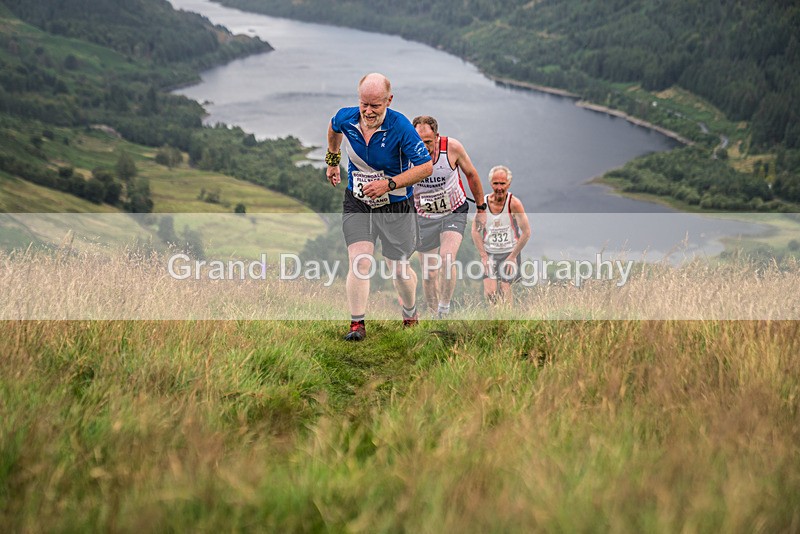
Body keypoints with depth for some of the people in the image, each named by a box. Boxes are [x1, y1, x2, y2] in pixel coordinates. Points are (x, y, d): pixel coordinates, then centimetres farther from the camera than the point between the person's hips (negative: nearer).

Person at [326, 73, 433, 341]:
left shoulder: (401, 127, -24)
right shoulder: (346, 118, -11)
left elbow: (426, 167, -20)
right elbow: (333, 128, 16)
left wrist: (389, 184, -27)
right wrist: (332, 161, 22)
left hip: (396, 207, -2)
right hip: (357, 203, 2)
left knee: (398, 269, 10)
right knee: (360, 263, -14)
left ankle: (410, 314, 38)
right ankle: (357, 324, -5)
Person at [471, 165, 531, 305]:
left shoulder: (514, 203, -13)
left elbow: (526, 232, -10)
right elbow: (475, 231, 3)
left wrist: (512, 256, -10)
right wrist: (484, 256, -5)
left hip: (510, 252, -2)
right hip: (489, 253, 2)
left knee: (505, 291, -9)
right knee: (489, 293, -10)